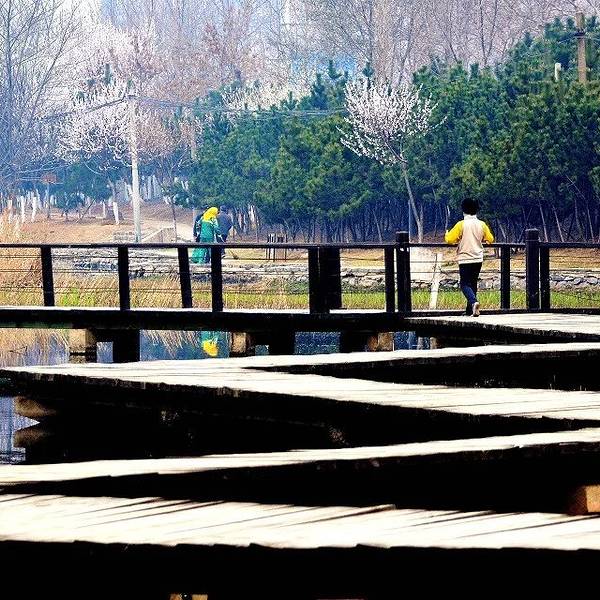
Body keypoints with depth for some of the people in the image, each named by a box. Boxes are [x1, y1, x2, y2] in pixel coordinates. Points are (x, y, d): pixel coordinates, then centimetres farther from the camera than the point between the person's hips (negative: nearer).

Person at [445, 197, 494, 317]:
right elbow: (490, 239, 12)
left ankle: (473, 302, -29)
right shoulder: (482, 225, 1)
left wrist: (447, 233, 12)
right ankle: (470, 310, 19)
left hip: (465, 259, -4)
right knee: (473, 283, 16)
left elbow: (449, 240, -10)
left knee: (465, 284, -2)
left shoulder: (461, 225, -10)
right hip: (478, 259, 4)